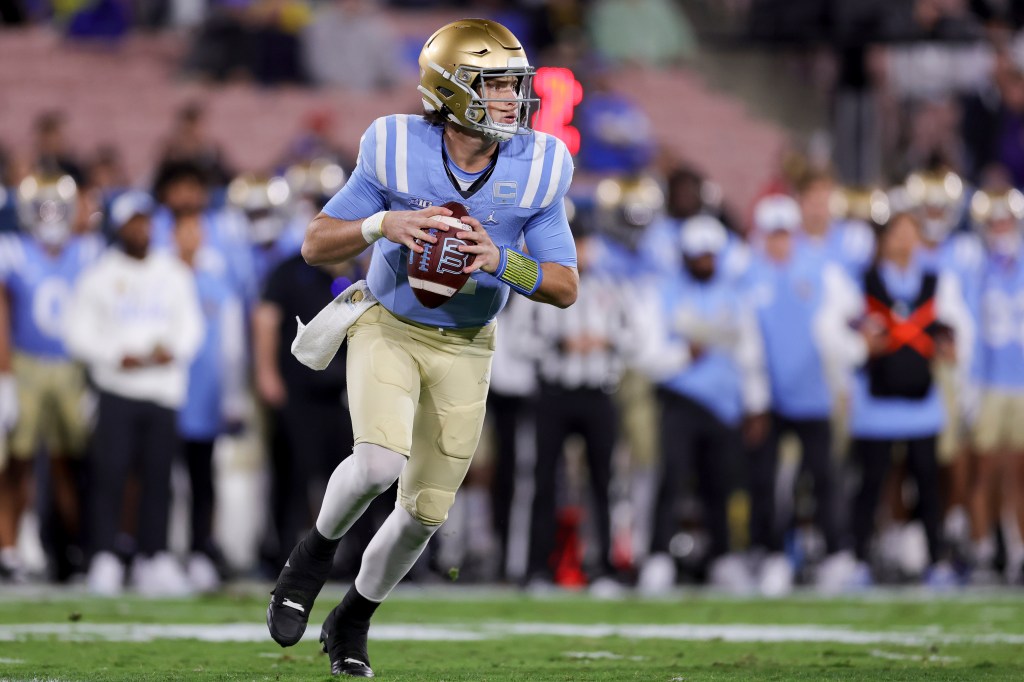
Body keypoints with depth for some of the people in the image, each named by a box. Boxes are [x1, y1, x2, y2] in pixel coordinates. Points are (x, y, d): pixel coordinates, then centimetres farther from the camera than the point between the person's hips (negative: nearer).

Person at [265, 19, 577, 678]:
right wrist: (383, 225, -30)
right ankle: (318, 549, 3)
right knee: (380, 463, -29)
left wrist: (499, 261, -29)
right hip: (388, 327, -3)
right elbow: (316, 246, -10)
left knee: (424, 513, 6)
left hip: (465, 348, 3)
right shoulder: (397, 153, -19)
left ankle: (351, 622, 32)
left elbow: (566, 287, -10)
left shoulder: (536, 171, -15)